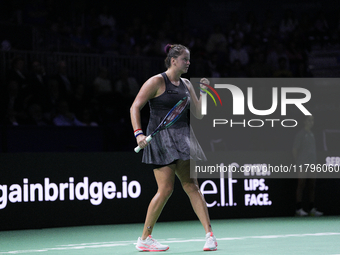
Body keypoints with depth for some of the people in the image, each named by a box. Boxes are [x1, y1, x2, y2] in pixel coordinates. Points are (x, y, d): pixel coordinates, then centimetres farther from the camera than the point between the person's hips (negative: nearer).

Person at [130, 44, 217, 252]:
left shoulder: (186, 84, 14)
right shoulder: (157, 82, -5)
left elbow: (199, 114, 14)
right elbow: (135, 107, -7)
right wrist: (138, 133, -19)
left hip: (183, 139, 6)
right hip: (161, 139, -6)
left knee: (192, 185, -2)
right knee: (166, 189, -11)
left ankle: (209, 234, -6)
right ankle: (145, 239, 1)